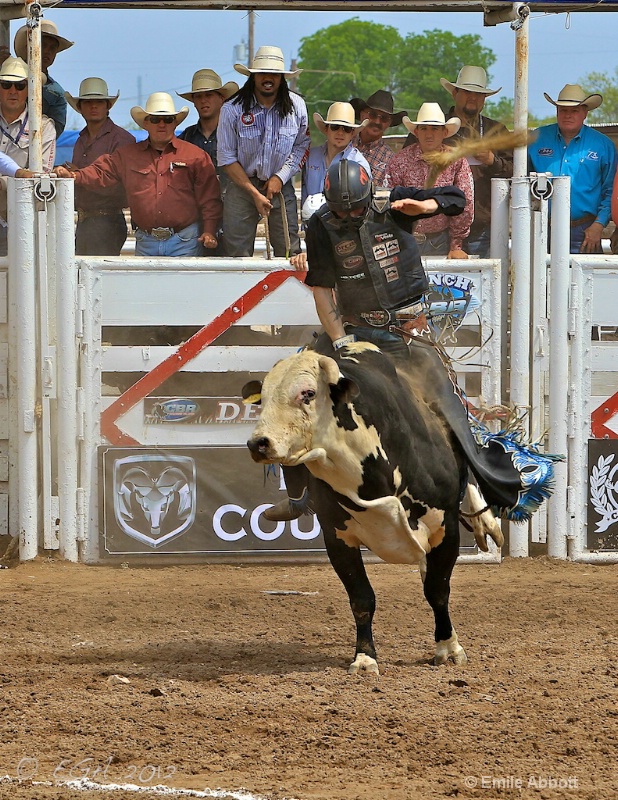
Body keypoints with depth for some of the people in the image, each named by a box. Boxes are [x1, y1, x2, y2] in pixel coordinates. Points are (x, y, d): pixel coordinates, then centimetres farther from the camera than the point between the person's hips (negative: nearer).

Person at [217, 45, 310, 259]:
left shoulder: (296, 106, -2)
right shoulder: (233, 109, -9)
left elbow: (302, 146, 7)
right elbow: (227, 158, -6)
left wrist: (280, 177, -8)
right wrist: (255, 193, -10)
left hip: (281, 186, 2)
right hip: (242, 185, -1)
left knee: (290, 253, -4)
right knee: (238, 254, -4)